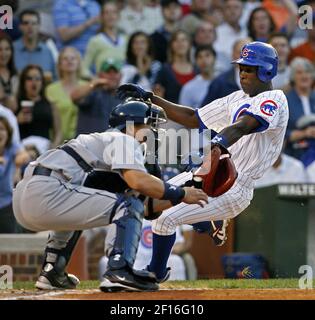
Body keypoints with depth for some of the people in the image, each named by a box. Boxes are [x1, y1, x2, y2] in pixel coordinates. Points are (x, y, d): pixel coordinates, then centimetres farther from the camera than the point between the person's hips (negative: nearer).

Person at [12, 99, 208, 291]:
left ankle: (51, 272, 30)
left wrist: (175, 199, 25)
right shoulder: (124, 140, 6)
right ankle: (120, 270, -22)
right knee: (128, 205, -5)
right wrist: (180, 194, -3)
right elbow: (138, 181, -15)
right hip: (46, 194, -10)